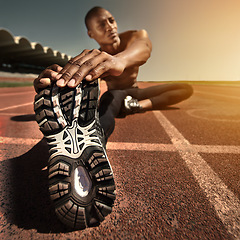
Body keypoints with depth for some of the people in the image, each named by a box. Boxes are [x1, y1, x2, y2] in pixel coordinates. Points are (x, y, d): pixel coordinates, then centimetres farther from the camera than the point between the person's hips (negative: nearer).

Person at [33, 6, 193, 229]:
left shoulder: (136, 36, -12)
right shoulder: (88, 62, -15)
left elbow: (143, 46, -39)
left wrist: (118, 59, -64)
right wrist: (44, 81, -58)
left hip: (136, 94, 4)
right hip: (114, 97, -3)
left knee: (187, 89, -11)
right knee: (113, 96, -37)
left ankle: (134, 106, -25)